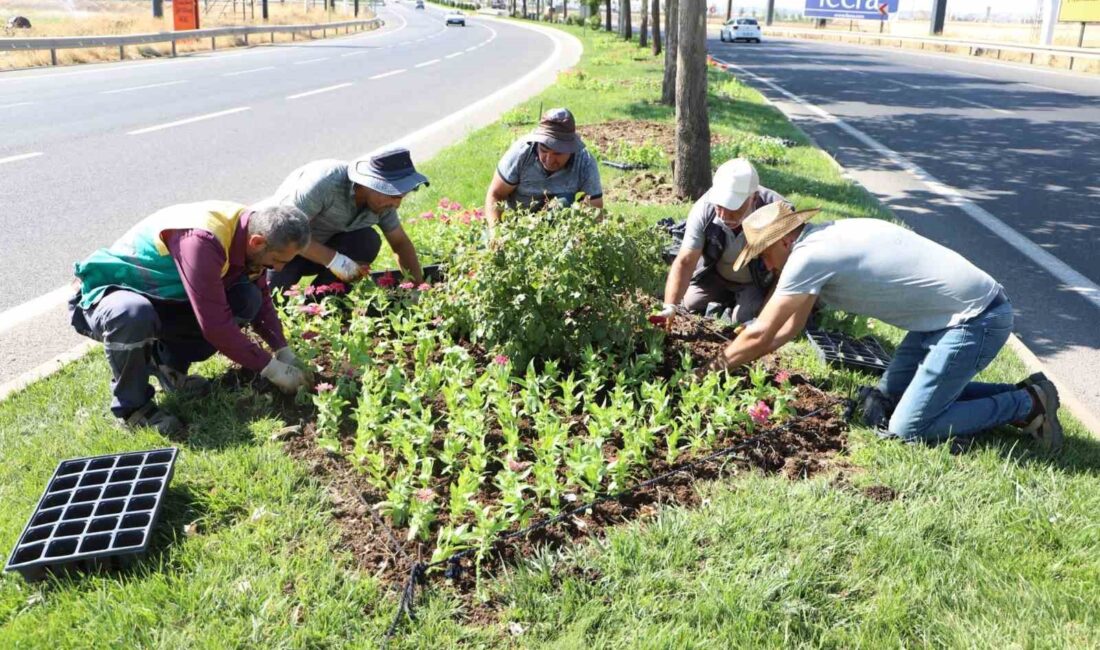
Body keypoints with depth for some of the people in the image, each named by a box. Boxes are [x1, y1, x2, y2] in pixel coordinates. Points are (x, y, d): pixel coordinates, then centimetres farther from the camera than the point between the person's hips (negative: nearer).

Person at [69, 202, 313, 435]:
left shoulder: (249, 230, -10)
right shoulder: (202, 240, -36)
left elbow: (262, 298, 4)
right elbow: (215, 325, -34)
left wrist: (284, 352, -6)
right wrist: (269, 367, -25)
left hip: (160, 299, 7)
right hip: (105, 296, -7)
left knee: (246, 300, -13)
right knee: (133, 314, -42)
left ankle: (167, 362, 2)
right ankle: (132, 406, -16)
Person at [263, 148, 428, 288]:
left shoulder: (381, 200, -13)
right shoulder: (324, 182, -34)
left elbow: (401, 243, -2)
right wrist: (333, 259, -35)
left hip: (321, 245, 5)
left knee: (367, 242, -22)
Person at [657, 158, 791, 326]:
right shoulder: (704, 209, -31)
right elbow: (685, 262, -31)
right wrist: (670, 308, -44)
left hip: (759, 281, -3)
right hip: (715, 275, 3)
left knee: (744, 318, -18)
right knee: (690, 303, -3)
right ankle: (727, 298, 24)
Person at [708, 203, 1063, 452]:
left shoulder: (810, 255, -19)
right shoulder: (823, 240, 11)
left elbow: (760, 335, -14)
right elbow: (788, 328, 18)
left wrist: (715, 367, 0)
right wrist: (732, 359, 14)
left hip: (975, 319, -10)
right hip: (951, 313, 10)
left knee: (909, 429, -9)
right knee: (890, 392, 18)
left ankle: (1027, 405, 4)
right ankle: (1016, 395, 19)